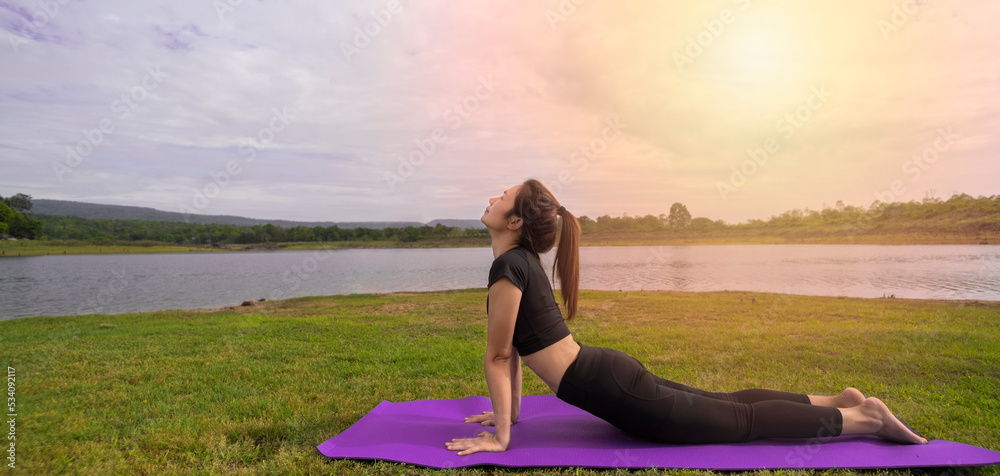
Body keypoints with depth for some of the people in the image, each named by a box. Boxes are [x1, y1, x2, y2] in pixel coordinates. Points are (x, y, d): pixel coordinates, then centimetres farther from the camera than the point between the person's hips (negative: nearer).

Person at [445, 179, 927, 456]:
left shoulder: (509, 266, -20)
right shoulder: (523, 258, 9)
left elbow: (497, 356, -18)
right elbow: (514, 347, 17)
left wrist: (500, 436, -11)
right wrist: (511, 410, 22)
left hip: (612, 390, -8)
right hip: (609, 370, 8)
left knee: (740, 420, 6)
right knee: (721, 403, 22)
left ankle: (865, 417, 18)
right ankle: (837, 401, 33)